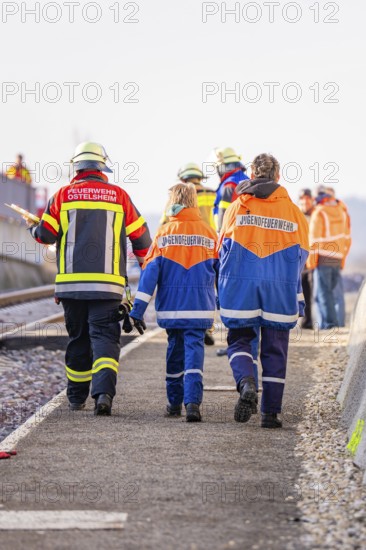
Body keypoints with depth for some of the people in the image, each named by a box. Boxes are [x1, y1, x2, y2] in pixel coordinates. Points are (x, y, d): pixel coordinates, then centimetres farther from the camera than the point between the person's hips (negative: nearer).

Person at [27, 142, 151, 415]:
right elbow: (141, 237, 9)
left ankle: (77, 397, 24)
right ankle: (104, 391, -25)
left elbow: (46, 235, 4)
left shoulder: (63, 195, 3)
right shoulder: (118, 195, 3)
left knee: (78, 338, 15)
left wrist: (34, 229, 28)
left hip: (71, 281, 2)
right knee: (105, 336, -3)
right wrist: (144, 261, 29)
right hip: (107, 283, -2)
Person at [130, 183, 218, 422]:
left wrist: (138, 308, -6)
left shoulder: (164, 234, -2)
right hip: (200, 307, -1)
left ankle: (175, 402, 23)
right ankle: (193, 401, -21)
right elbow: (221, 270, 9)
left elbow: (151, 271, -5)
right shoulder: (209, 233, 1)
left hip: (171, 306, 1)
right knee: (194, 351, -3)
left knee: (175, 350, 15)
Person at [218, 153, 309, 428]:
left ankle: (246, 382, -18)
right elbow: (301, 258, 7)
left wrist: (224, 291, 16)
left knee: (239, 340, 12)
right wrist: (298, 300, 16)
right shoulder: (293, 212, 3)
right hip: (280, 292, 1)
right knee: (275, 351, 8)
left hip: (241, 289, -1)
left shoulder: (237, 208, 1)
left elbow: (224, 250, 5)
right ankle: (271, 413, 7)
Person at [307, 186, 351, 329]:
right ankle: (324, 323, 11)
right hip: (338, 258, 6)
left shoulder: (319, 213, -10)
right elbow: (347, 237, 13)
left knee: (323, 292, -2)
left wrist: (311, 260, -4)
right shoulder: (342, 212, 9)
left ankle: (329, 322, -9)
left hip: (323, 258, -6)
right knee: (329, 290, 13)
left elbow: (315, 239, -11)